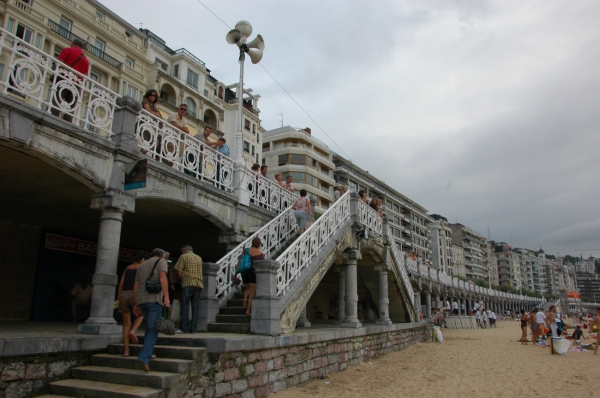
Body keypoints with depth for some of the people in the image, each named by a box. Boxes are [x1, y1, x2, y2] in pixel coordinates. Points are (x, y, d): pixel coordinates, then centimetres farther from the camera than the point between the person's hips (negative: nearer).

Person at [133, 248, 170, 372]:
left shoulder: (142, 265, 23)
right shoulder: (161, 261, 5)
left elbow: (136, 286, 17)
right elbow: (162, 278, -13)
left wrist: (136, 304, 20)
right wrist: (166, 297, -19)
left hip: (141, 300, 6)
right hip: (154, 299, -6)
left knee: (150, 325, 25)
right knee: (153, 330, -4)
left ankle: (147, 353, 26)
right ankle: (144, 357, -19)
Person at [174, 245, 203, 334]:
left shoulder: (183, 256, 4)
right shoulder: (199, 258, 20)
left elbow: (179, 272, -3)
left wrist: (183, 280, 9)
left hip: (187, 284, -5)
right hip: (198, 284, 5)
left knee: (184, 306, -2)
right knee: (195, 307, 4)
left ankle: (183, 328, -5)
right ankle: (193, 328, 4)